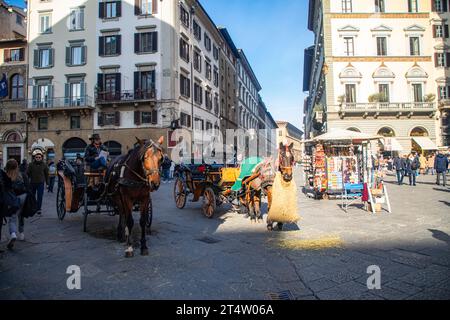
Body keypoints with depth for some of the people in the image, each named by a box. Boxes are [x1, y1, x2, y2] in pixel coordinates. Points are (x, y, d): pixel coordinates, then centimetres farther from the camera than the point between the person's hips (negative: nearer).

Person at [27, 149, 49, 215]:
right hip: (33, 183, 1)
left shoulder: (44, 165, 0)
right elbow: (28, 174, 0)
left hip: (41, 183, -1)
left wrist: (47, 183, 9)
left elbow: (46, 174, 9)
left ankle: (39, 209, 1)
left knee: (40, 196, -6)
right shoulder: (31, 165, -3)